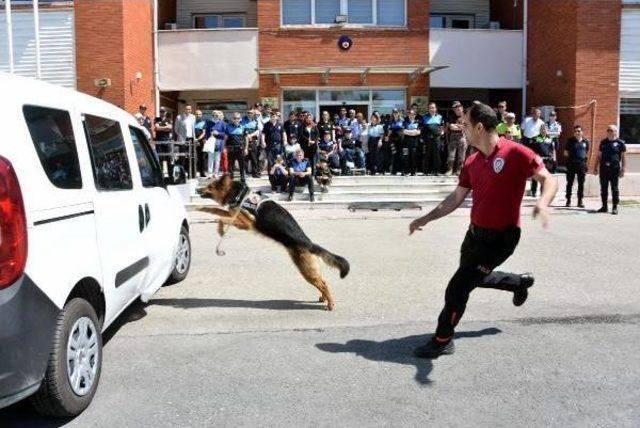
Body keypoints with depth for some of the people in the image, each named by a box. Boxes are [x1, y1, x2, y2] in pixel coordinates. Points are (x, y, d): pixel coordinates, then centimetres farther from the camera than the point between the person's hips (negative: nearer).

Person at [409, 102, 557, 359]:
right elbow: (456, 198, 11)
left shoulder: (515, 153, -17)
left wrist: (542, 203, -38)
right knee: (474, 277, 27)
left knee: (458, 287, -10)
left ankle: (443, 340, 9)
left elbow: (548, 180, -17)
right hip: (475, 232, 8)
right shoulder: (472, 162, 4)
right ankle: (521, 282, 52)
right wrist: (426, 219, 9)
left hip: (500, 238, -8)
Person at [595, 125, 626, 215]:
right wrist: (596, 167, 12)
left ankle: (615, 207, 5)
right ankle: (604, 206, 16)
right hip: (603, 168, 4)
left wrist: (623, 169, -7)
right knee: (603, 188, 7)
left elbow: (623, 157, -1)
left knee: (614, 189, 0)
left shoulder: (620, 143, 0)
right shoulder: (603, 142, 12)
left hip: (614, 168, -4)